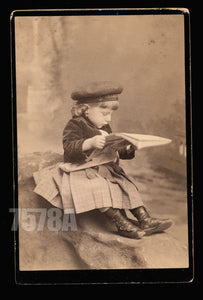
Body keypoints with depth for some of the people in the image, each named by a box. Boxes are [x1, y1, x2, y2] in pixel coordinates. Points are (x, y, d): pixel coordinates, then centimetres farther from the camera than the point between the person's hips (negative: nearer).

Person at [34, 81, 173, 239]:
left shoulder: (105, 128, 19)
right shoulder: (74, 126, -7)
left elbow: (116, 151, 26)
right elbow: (69, 150, -22)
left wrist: (128, 149, 4)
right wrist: (90, 143, -37)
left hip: (108, 170, 8)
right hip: (82, 172, -8)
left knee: (127, 186, -9)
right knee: (101, 189, -33)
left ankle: (145, 219, -10)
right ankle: (122, 224, -30)